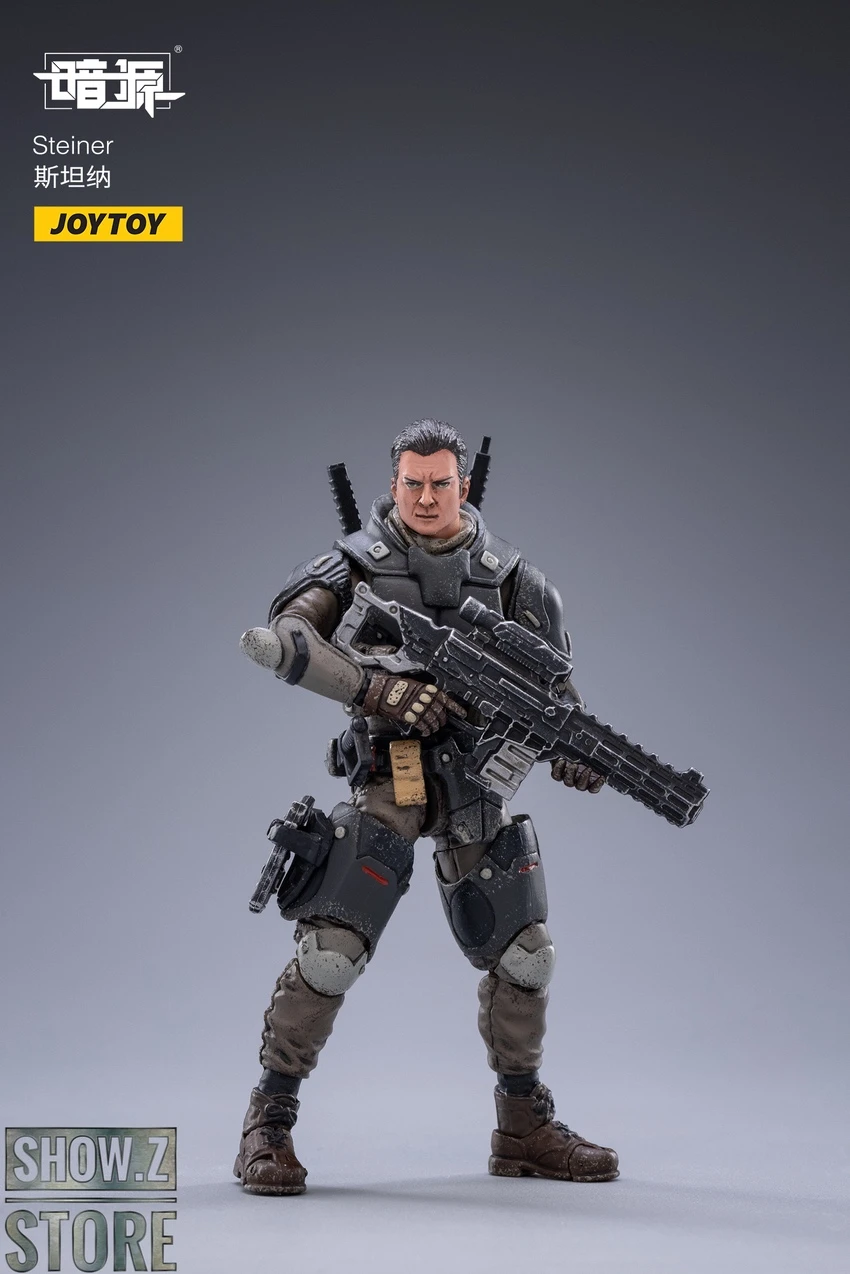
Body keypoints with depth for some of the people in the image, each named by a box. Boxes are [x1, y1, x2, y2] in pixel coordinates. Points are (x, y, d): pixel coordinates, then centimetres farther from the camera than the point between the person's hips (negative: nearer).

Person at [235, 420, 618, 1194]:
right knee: (331, 949, -14)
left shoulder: (505, 572, 7)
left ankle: (525, 1129, 23)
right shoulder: (360, 561, -3)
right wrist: (374, 688, -27)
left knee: (524, 953, 7)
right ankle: (269, 1125, 0)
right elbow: (281, 637, -15)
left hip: (476, 783, 4)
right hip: (386, 780, -4)